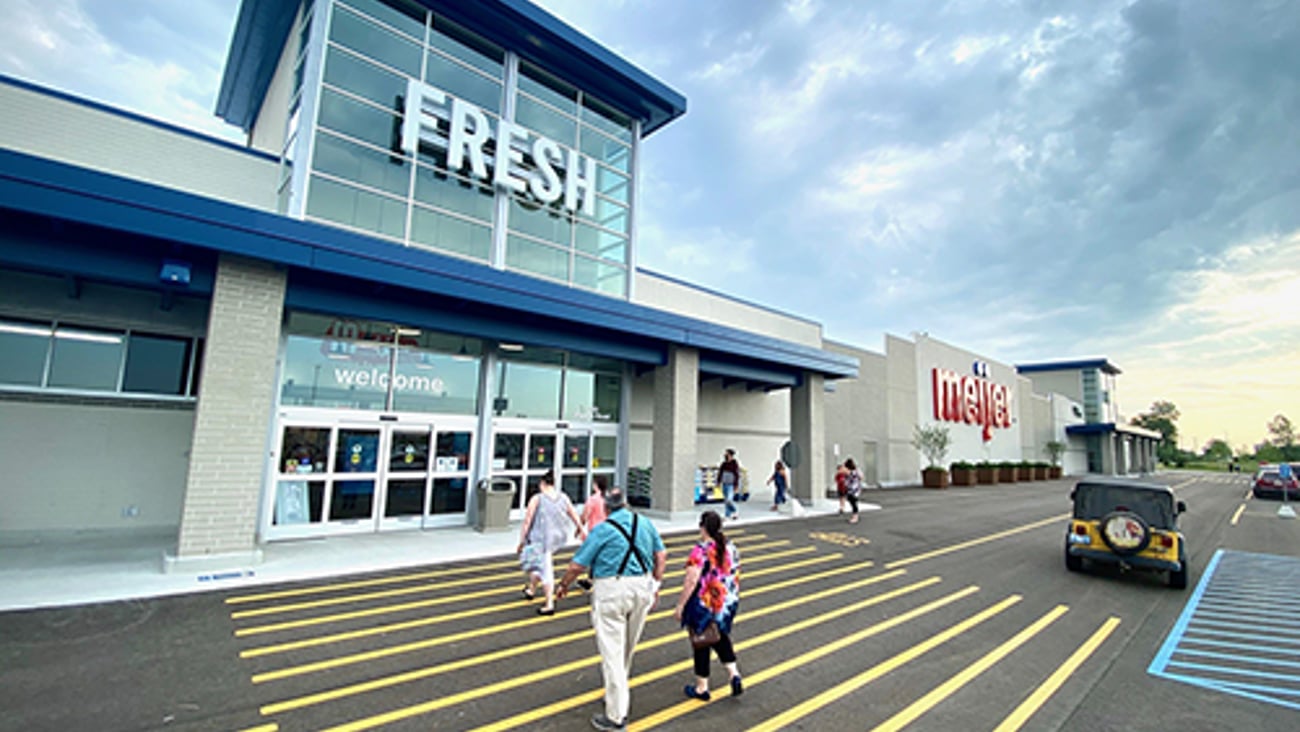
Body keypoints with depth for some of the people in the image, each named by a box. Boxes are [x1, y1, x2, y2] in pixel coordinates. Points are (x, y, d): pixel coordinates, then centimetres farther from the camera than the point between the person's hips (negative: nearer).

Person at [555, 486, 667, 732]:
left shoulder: (602, 530, -10)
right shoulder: (645, 524, 4)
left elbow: (577, 565, -6)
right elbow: (661, 556, 8)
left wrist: (563, 585, 12)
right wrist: (655, 585, 17)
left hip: (611, 591, -5)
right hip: (642, 587, 6)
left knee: (612, 651, 4)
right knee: (628, 647, 23)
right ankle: (618, 685, 44)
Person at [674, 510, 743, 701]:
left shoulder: (700, 551, -21)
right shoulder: (731, 548, -1)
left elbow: (691, 582, -23)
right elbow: (736, 577, 9)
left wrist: (680, 606, -13)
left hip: (704, 605, -6)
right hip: (728, 603, 6)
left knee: (701, 645, 10)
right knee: (721, 638, 27)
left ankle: (701, 688, 24)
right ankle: (734, 673, 15)